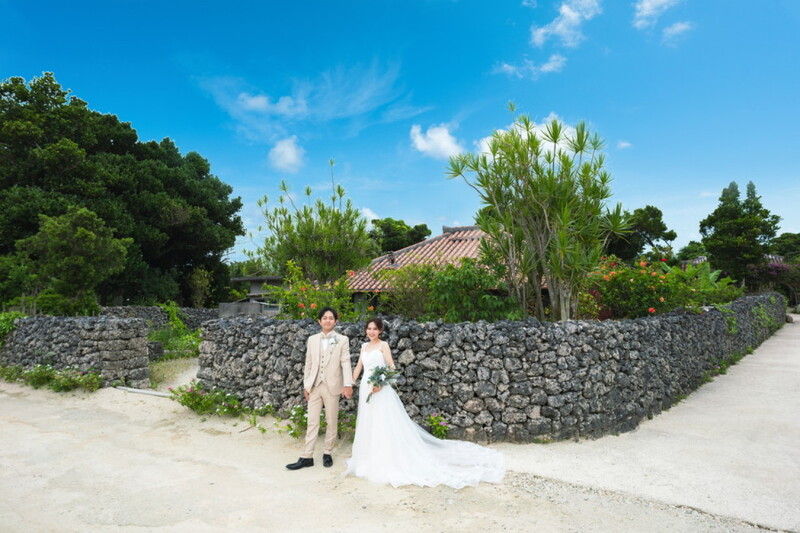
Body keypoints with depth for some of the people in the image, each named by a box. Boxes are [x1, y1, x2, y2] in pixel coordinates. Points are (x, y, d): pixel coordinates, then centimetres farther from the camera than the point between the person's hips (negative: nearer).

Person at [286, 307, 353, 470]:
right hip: (314, 386, 3)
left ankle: (327, 453, 22)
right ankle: (307, 457, 11)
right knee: (312, 422, 6)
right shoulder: (312, 340, 9)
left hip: (332, 386, -2)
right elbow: (308, 364, 11)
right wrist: (306, 386, 7)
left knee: (332, 422, 8)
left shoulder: (342, 340, 0)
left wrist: (348, 384, -19)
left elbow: (346, 363, -9)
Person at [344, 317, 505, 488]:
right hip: (365, 389, 7)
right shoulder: (364, 346, 14)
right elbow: (358, 366, 16)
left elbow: (391, 367, -11)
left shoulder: (383, 345, -5)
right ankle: (372, 458, 24)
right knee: (368, 424, 12)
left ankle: (390, 461, 2)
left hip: (380, 390, -7)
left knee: (384, 424, -6)